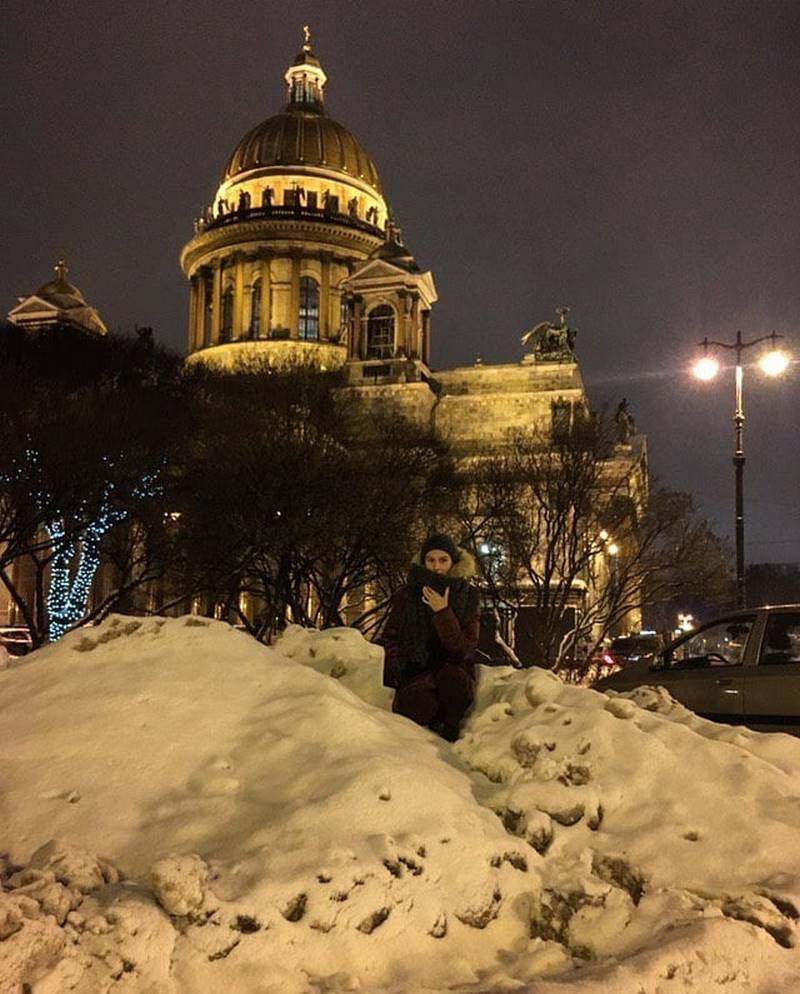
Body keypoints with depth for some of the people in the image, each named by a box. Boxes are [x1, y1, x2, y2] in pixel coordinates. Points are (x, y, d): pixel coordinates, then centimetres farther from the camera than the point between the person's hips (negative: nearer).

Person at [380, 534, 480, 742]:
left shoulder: (468, 596, -2)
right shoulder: (408, 594, 1)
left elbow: (464, 648, -11)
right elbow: (390, 638, 5)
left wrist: (443, 612, -20)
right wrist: (403, 674, -10)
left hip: (454, 671, 0)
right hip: (415, 673, 0)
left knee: (453, 678, -36)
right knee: (418, 706, -33)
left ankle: (450, 731, -7)